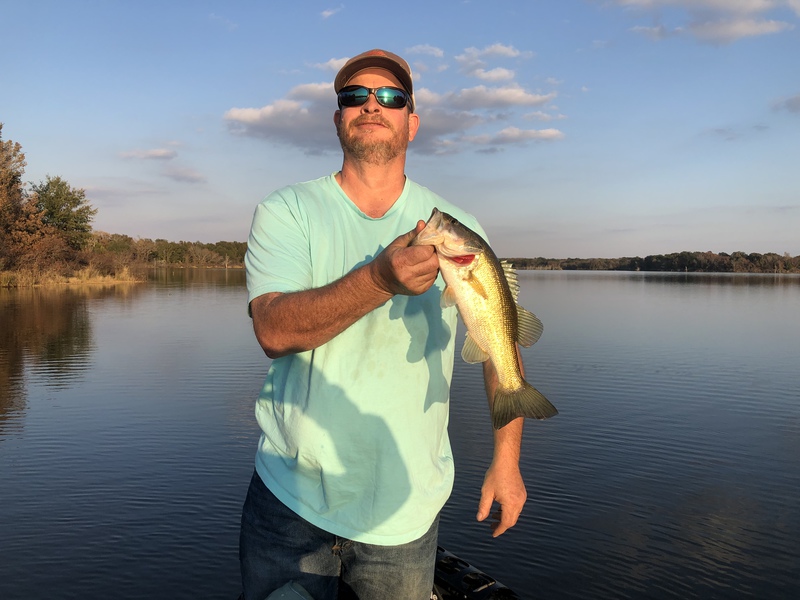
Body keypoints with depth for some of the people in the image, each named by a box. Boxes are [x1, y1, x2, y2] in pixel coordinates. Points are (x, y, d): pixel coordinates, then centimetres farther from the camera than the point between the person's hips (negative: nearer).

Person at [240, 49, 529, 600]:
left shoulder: (458, 228, 1)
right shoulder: (286, 213, -4)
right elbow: (273, 330, -20)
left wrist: (507, 459, -2)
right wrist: (380, 279, -35)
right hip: (291, 493, -1)